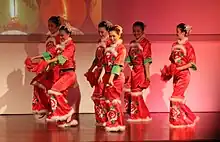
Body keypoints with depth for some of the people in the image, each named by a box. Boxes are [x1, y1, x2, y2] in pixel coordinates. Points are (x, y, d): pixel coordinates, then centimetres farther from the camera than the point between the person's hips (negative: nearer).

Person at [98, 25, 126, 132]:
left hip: (116, 76, -7)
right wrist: (101, 75, 2)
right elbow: (105, 63, 13)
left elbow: (118, 64, -14)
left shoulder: (121, 48, -6)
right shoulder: (108, 48, 14)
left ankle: (117, 123, -1)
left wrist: (112, 77, -21)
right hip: (107, 75, 7)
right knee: (108, 99, 7)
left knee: (114, 99, -7)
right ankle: (111, 123, 15)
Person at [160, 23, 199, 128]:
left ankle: (177, 120, 2)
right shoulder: (175, 45, 9)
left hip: (183, 75, -7)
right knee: (179, 97, 8)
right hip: (176, 75, 7)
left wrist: (178, 68, -20)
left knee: (176, 97, -9)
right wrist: (169, 69, 0)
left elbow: (192, 63, -13)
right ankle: (190, 118, 20)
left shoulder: (188, 46, -10)